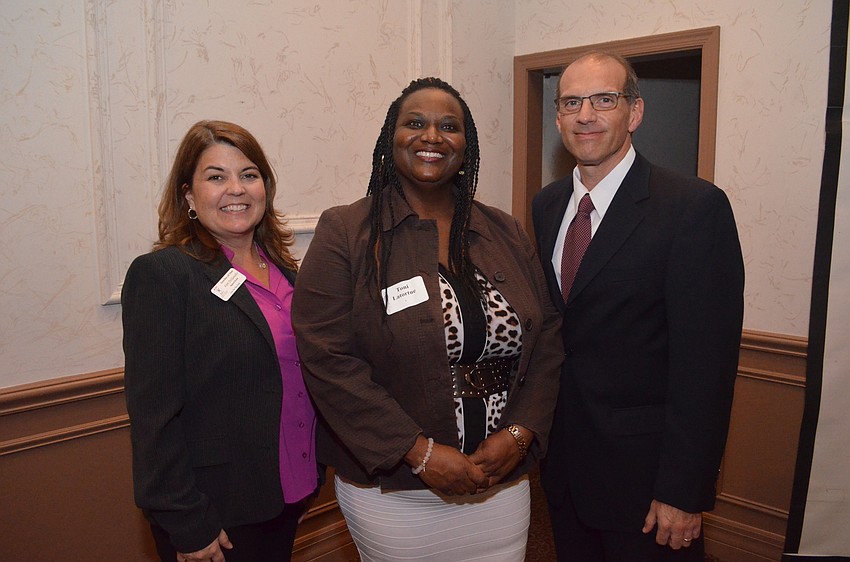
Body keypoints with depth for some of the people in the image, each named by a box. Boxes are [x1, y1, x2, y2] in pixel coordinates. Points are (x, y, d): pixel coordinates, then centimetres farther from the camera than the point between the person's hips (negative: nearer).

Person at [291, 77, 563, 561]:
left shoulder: (506, 234, 5)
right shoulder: (344, 234, -8)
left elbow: (547, 339, 5)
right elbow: (327, 358, -15)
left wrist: (519, 434, -9)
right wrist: (420, 452, -17)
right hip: (392, 490, -3)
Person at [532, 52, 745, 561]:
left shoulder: (696, 207, -15)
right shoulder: (546, 205, 4)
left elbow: (705, 360, -18)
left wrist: (684, 492, -17)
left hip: (643, 467, -5)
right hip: (563, 460, 6)